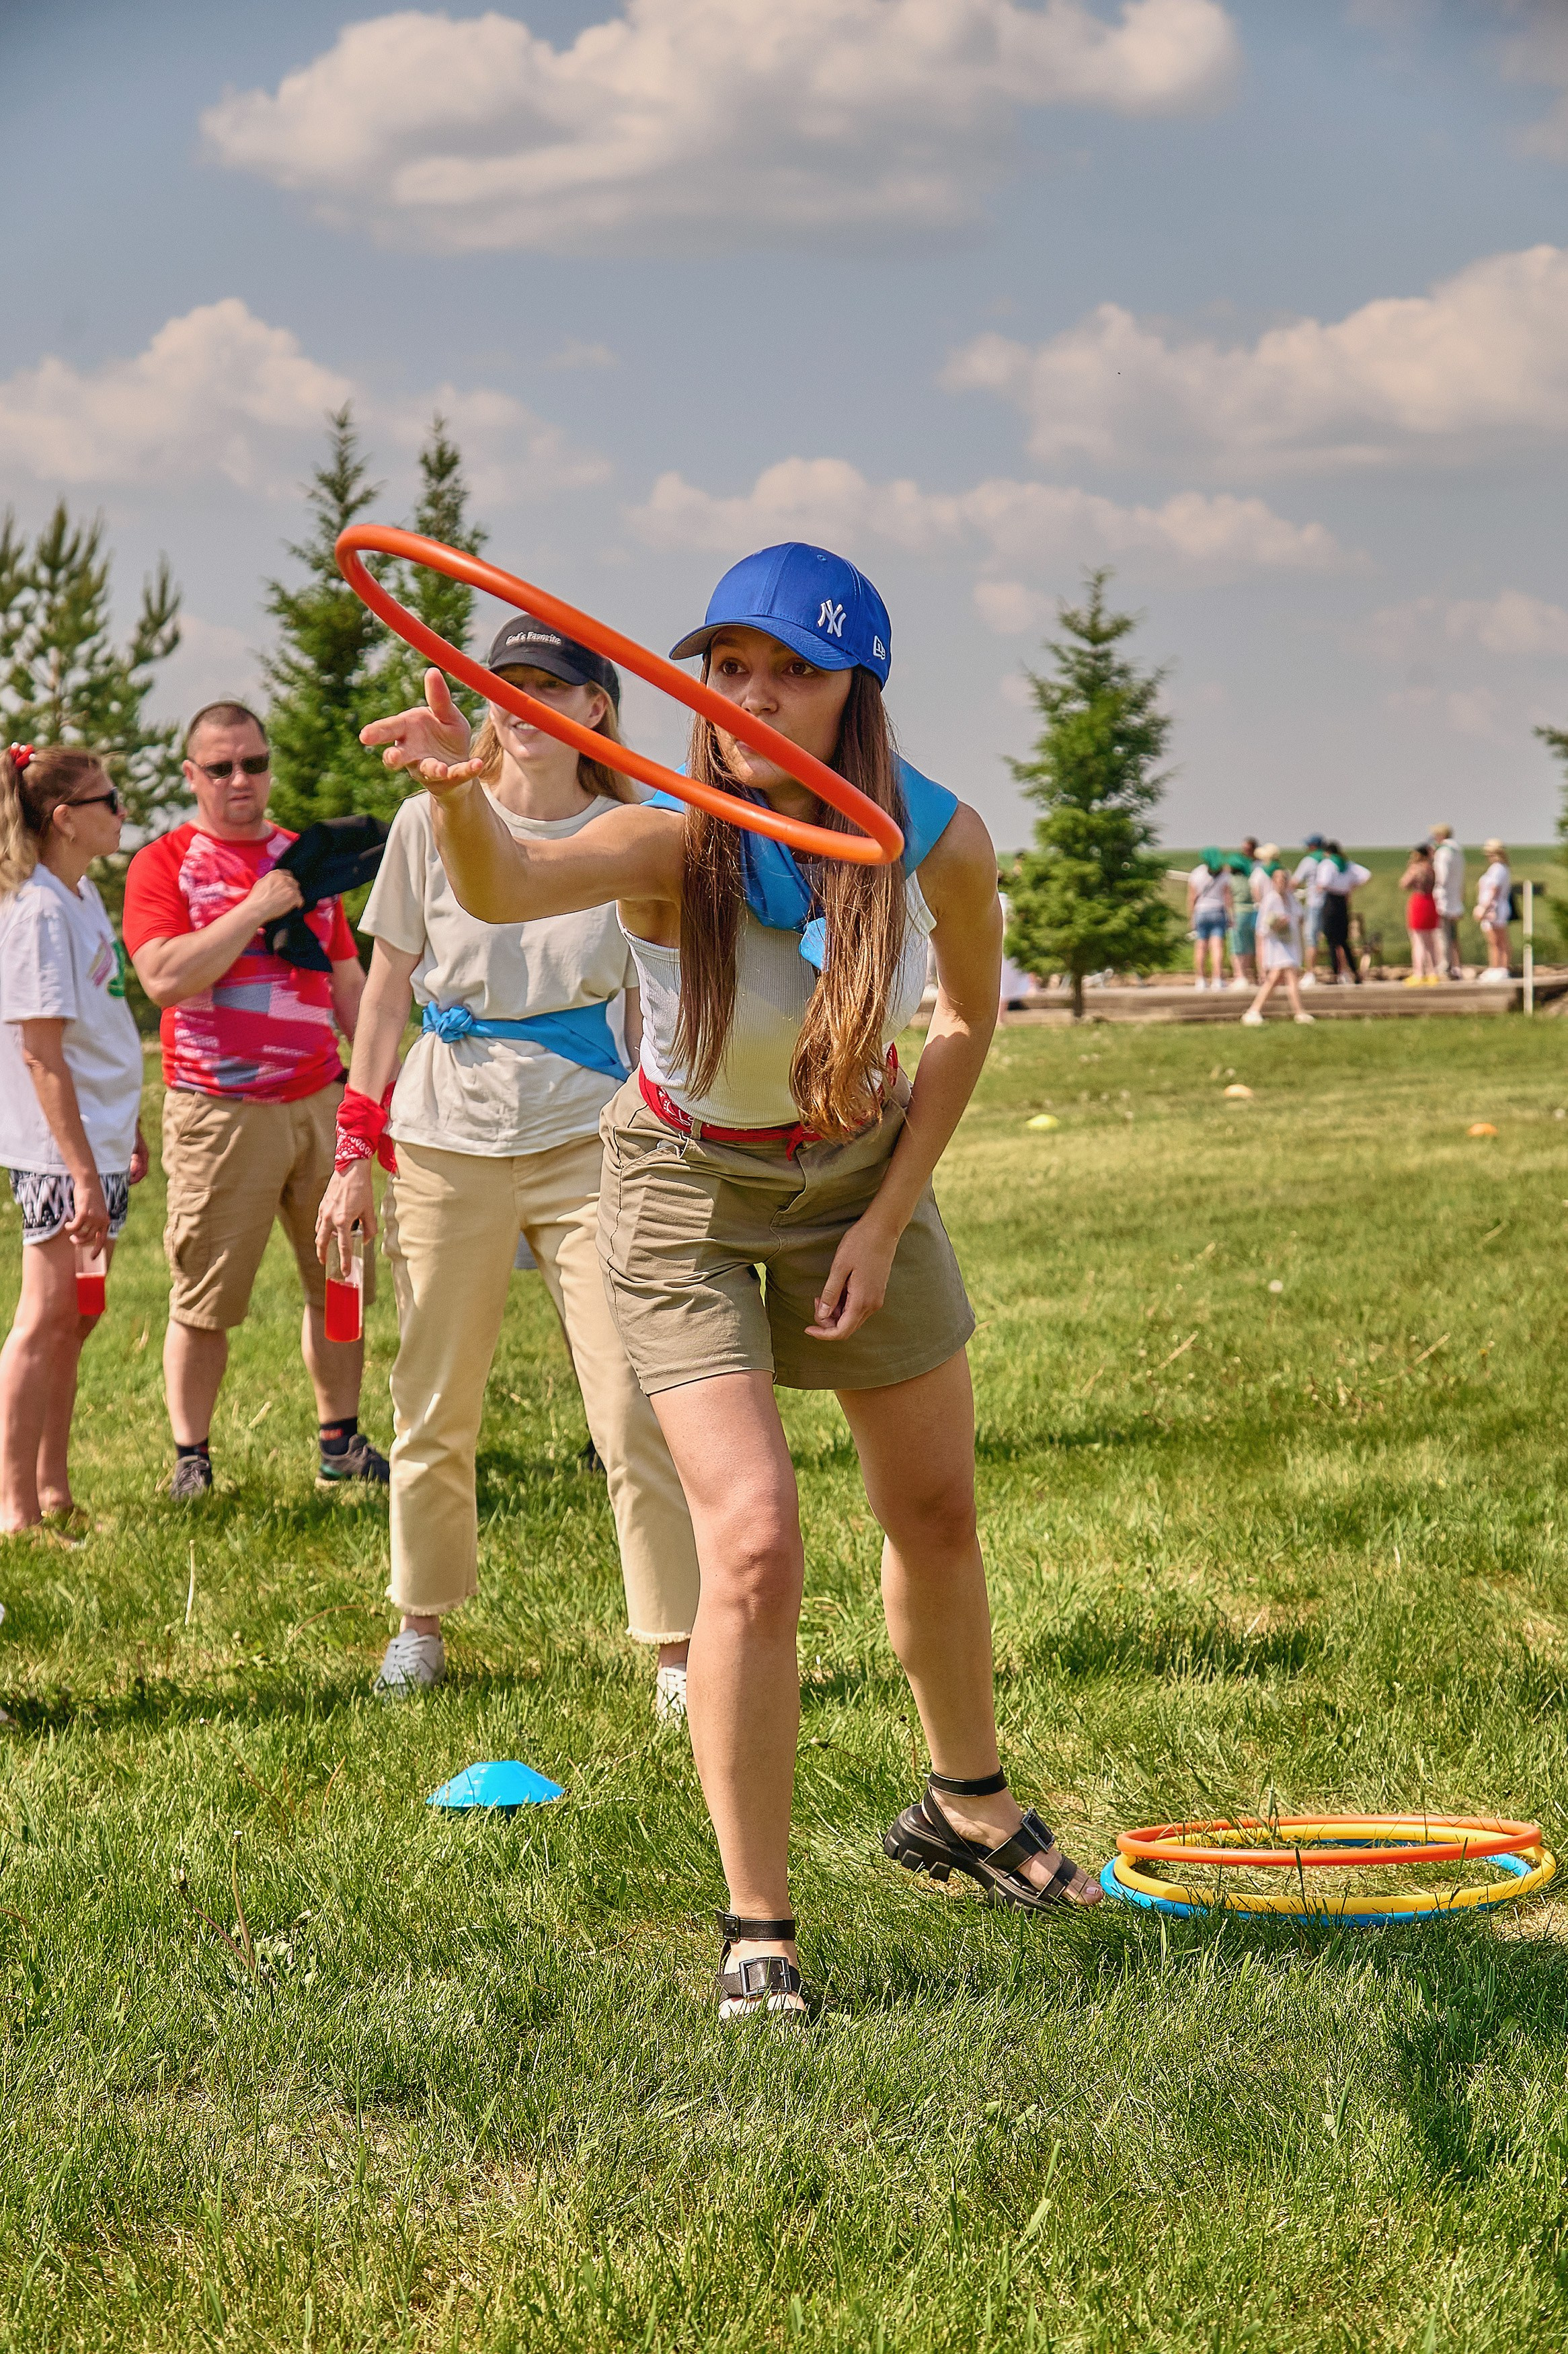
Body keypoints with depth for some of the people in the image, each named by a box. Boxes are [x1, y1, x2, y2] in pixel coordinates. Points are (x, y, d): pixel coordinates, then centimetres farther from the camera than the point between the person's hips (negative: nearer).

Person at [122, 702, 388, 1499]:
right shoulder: (163, 865, -1)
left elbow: (348, 984, 22)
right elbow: (166, 978, -16)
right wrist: (256, 909, -17)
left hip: (321, 1100, 5)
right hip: (220, 1113, -5)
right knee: (205, 1299, -2)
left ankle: (341, 1442, 17)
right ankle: (191, 1459, 6)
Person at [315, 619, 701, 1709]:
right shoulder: (433, 822, 3)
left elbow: (649, 1014, 7)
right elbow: (388, 991, 8)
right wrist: (356, 1151, 5)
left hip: (588, 1139, -1)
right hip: (449, 1139, 1)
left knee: (635, 1410, -7)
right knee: (434, 1412, 8)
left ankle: (678, 1649, 1)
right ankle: (422, 1624, 27)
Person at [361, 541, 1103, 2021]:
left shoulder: (944, 844, -21)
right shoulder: (673, 843, -31)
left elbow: (968, 1018, 0)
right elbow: (507, 889, -53)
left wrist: (887, 1218, -6)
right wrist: (457, 795, -75)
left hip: (863, 1174, 4)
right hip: (691, 1200, -4)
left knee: (936, 1514, 17)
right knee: (752, 1541, -18)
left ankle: (964, 1806, 44)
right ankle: (754, 1929, -4)